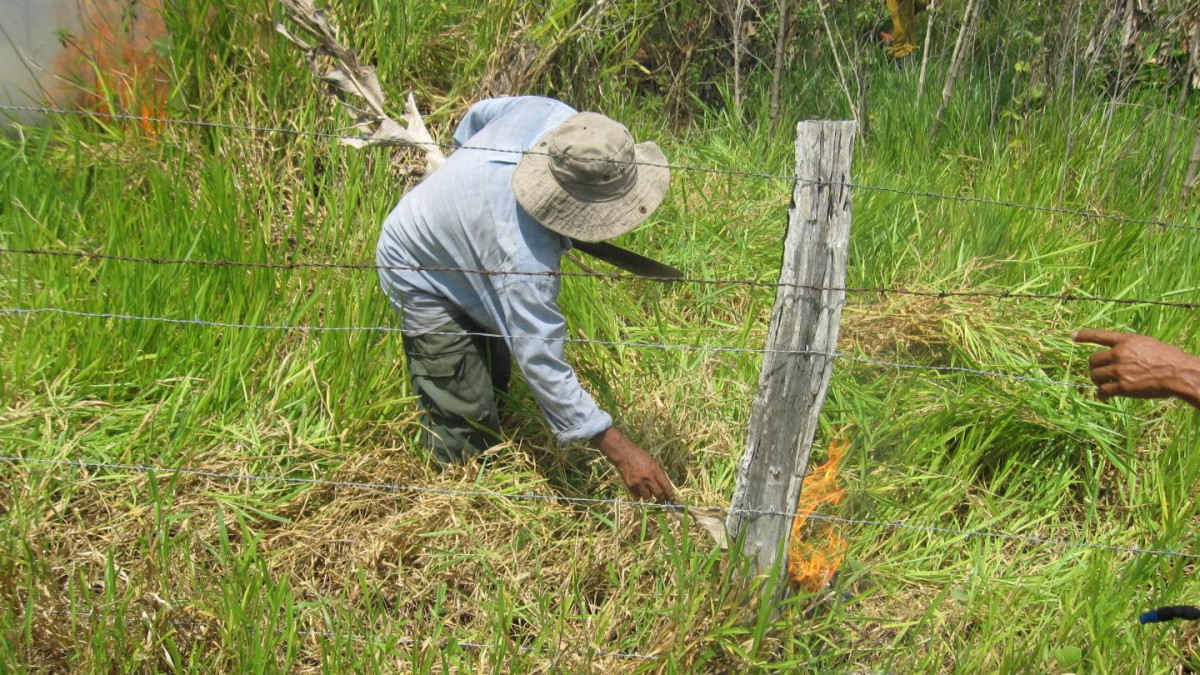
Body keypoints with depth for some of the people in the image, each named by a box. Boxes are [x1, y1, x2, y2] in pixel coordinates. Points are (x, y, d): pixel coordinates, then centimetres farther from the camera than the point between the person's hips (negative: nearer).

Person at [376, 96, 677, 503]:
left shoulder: (551, 115, -28)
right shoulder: (525, 256, -46)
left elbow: (480, 113, -4)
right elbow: (541, 362, -41)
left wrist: (464, 157, 18)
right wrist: (619, 451, -40)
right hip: (423, 280, -9)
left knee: (494, 375, 23)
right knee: (468, 417, -7)